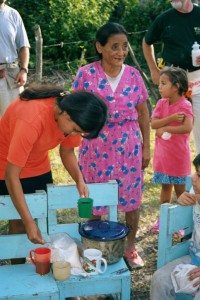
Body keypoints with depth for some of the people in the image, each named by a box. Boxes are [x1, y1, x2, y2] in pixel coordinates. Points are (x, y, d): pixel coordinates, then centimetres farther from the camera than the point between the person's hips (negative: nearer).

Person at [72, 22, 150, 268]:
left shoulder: (133, 75, -1)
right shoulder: (86, 74, -8)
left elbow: (143, 115, 5)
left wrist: (146, 147, 6)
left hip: (129, 146, 2)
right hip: (96, 146, -1)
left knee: (131, 198, 10)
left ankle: (130, 247, 31)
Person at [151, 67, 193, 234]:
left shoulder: (184, 105, -16)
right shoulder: (161, 103, 1)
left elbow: (187, 127, -30)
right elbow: (153, 124, -10)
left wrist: (165, 129, -23)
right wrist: (171, 118, -23)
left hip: (178, 155, -5)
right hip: (162, 153, 5)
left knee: (180, 188, 7)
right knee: (165, 186, 17)